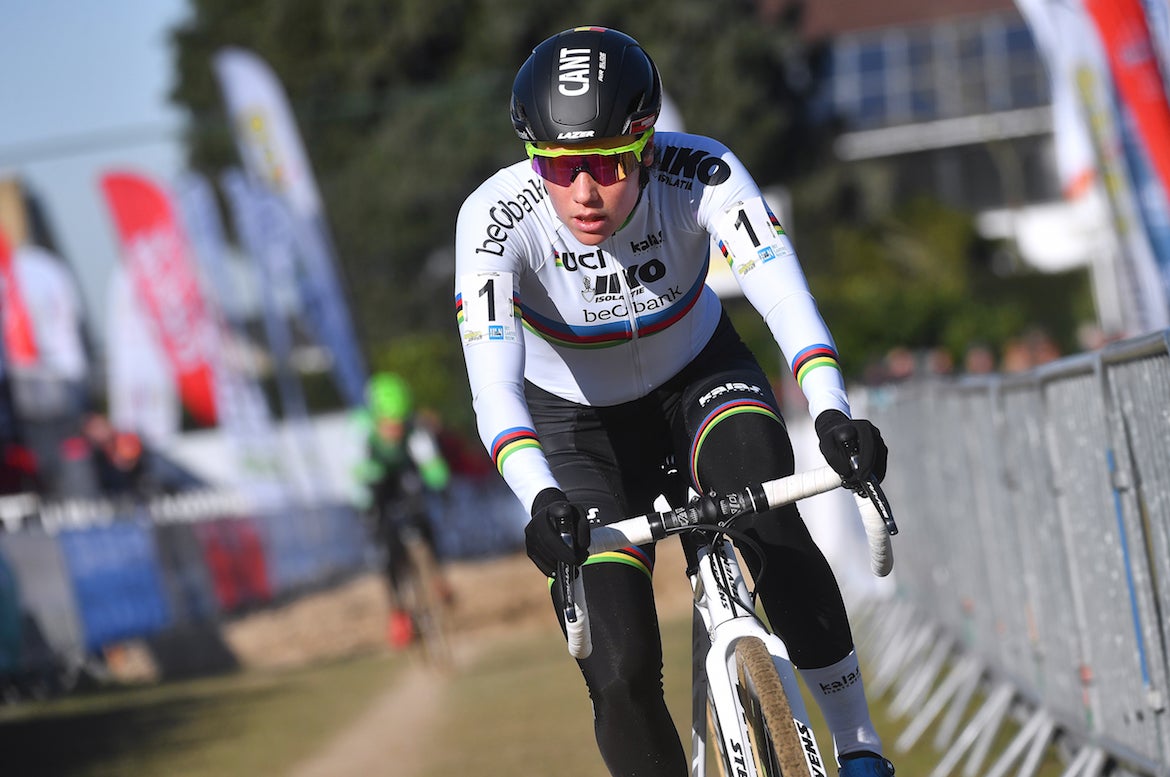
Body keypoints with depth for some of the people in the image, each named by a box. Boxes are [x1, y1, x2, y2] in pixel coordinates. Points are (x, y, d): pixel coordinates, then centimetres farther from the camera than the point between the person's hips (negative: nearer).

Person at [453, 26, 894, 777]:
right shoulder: (496, 218, -32)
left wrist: (832, 411, -60)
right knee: (622, 673, -14)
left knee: (763, 504, -33)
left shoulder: (700, 174, -29)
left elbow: (782, 291, -42)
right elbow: (493, 380, -42)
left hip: (698, 372, 0)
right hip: (577, 420, 0)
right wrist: (541, 499, -59)